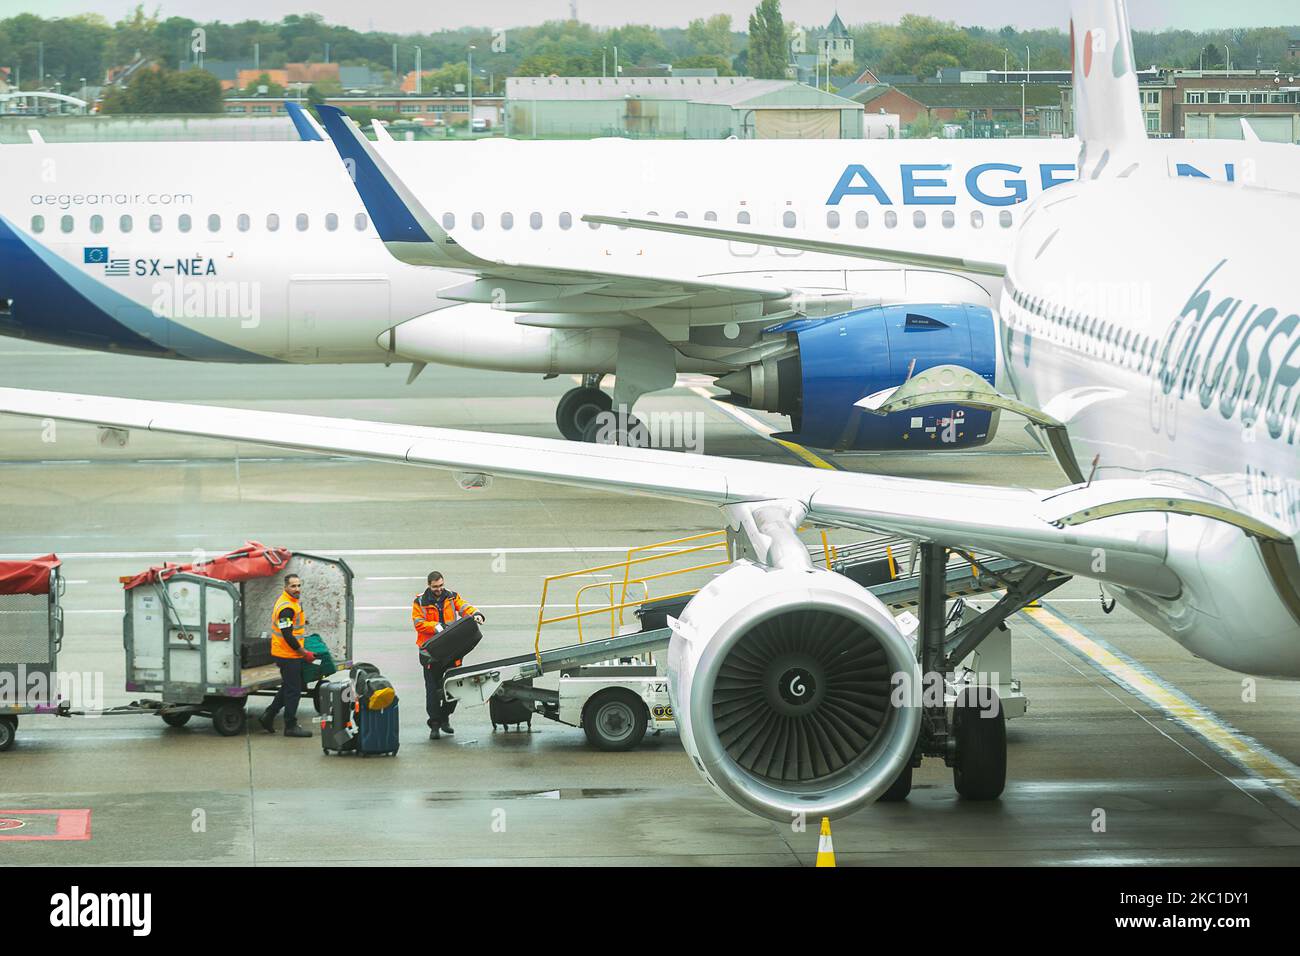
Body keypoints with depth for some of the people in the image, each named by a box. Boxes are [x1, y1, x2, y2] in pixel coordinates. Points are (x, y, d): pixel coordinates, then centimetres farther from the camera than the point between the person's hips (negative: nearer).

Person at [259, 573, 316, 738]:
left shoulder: (292, 602, 11)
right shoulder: (287, 608, -22)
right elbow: (287, 636, -23)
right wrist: (304, 653, -16)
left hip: (285, 654, 10)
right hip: (288, 656, -10)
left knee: (288, 688, 20)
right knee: (293, 690, -1)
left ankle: (268, 717, 25)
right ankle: (290, 727, 6)